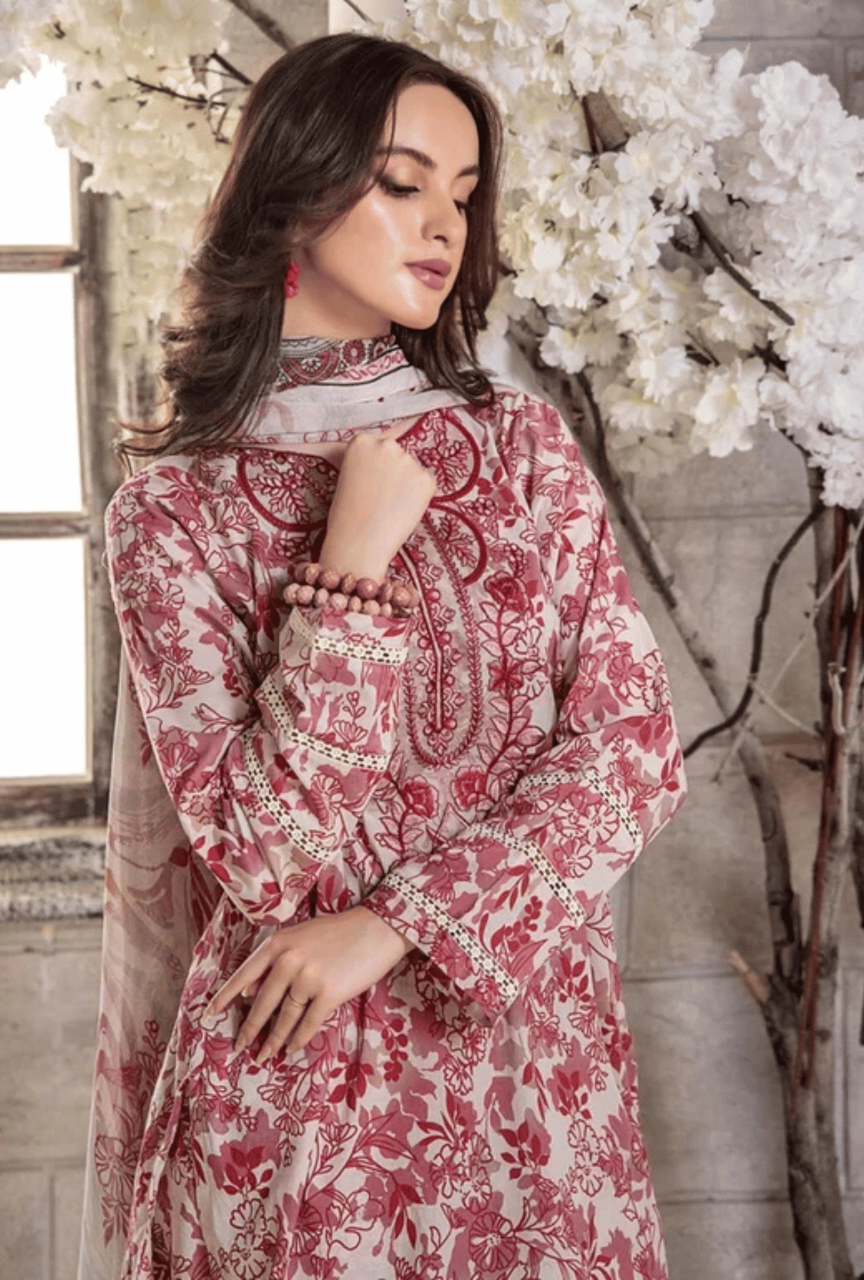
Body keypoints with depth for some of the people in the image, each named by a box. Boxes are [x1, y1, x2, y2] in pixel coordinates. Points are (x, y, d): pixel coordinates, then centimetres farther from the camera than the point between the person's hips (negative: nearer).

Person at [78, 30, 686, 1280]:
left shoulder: (525, 446, 1)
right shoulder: (173, 508, -6)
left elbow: (637, 747, -5)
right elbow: (255, 853, -13)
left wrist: (393, 922, -13)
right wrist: (353, 567, -18)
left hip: (529, 1049, 2)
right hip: (290, 1078, -2)